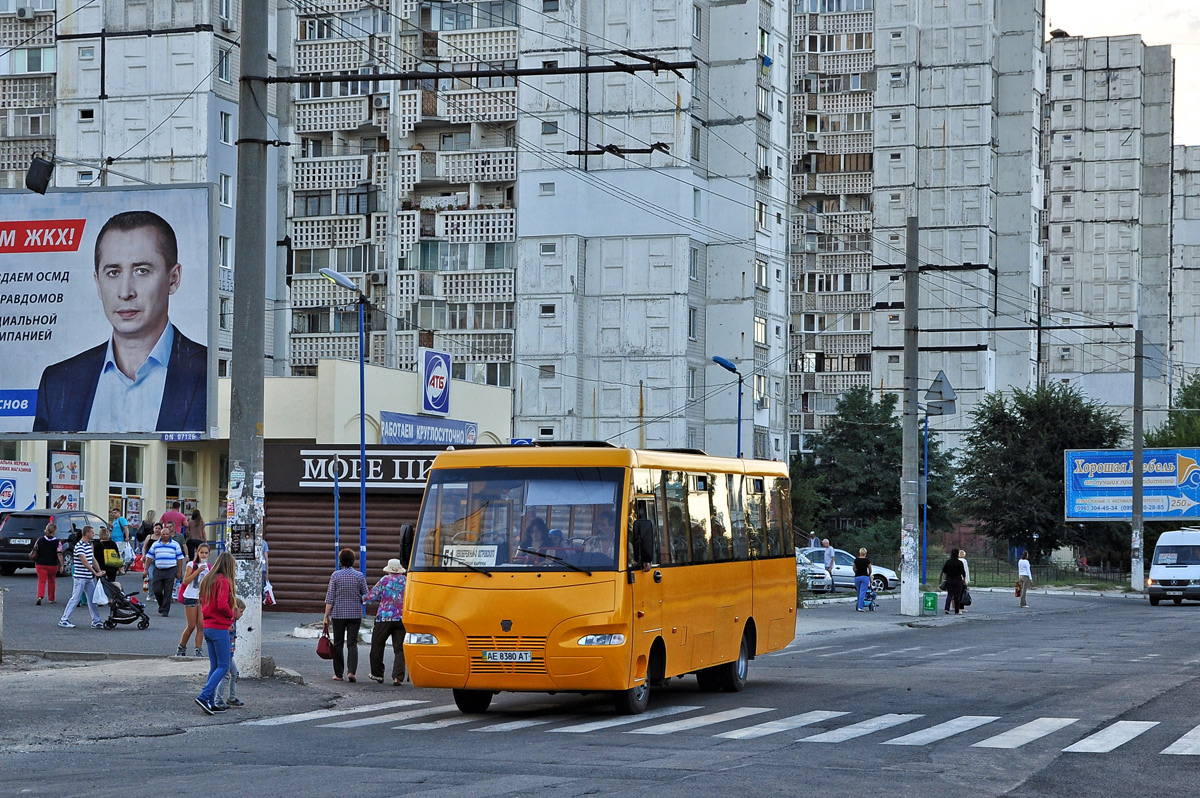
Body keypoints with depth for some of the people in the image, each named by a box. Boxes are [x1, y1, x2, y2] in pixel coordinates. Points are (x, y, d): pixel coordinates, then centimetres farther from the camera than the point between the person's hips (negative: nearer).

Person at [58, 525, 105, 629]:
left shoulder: (89, 544, 13)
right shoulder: (79, 546, -15)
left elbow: (93, 559, 18)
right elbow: (85, 562, -21)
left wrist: (99, 571, 6)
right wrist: (95, 573, -20)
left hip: (89, 578, 9)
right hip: (80, 577, -9)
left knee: (92, 599, 8)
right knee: (75, 599, -5)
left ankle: (96, 621, 11)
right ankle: (64, 620, 2)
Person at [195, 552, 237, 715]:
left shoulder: (208, 580, 13)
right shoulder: (224, 581, -14)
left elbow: (203, 603, 16)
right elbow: (222, 605, -23)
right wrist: (231, 615, -6)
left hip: (207, 627, 9)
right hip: (220, 628, -9)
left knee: (214, 666, 12)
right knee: (223, 666, -4)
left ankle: (210, 702, 10)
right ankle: (204, 697, -15)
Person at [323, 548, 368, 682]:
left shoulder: (335, 575, -5)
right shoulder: (359, 576, -3)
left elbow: (330, 598, -4)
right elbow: (366, 597, 3)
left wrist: (326, 616, 1)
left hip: (338, 614, 0)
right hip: (355, 614, 0)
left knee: (338, 644, 9)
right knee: (352, 643, 2)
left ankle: (338, 674, 12)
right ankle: (351, 671, -14)